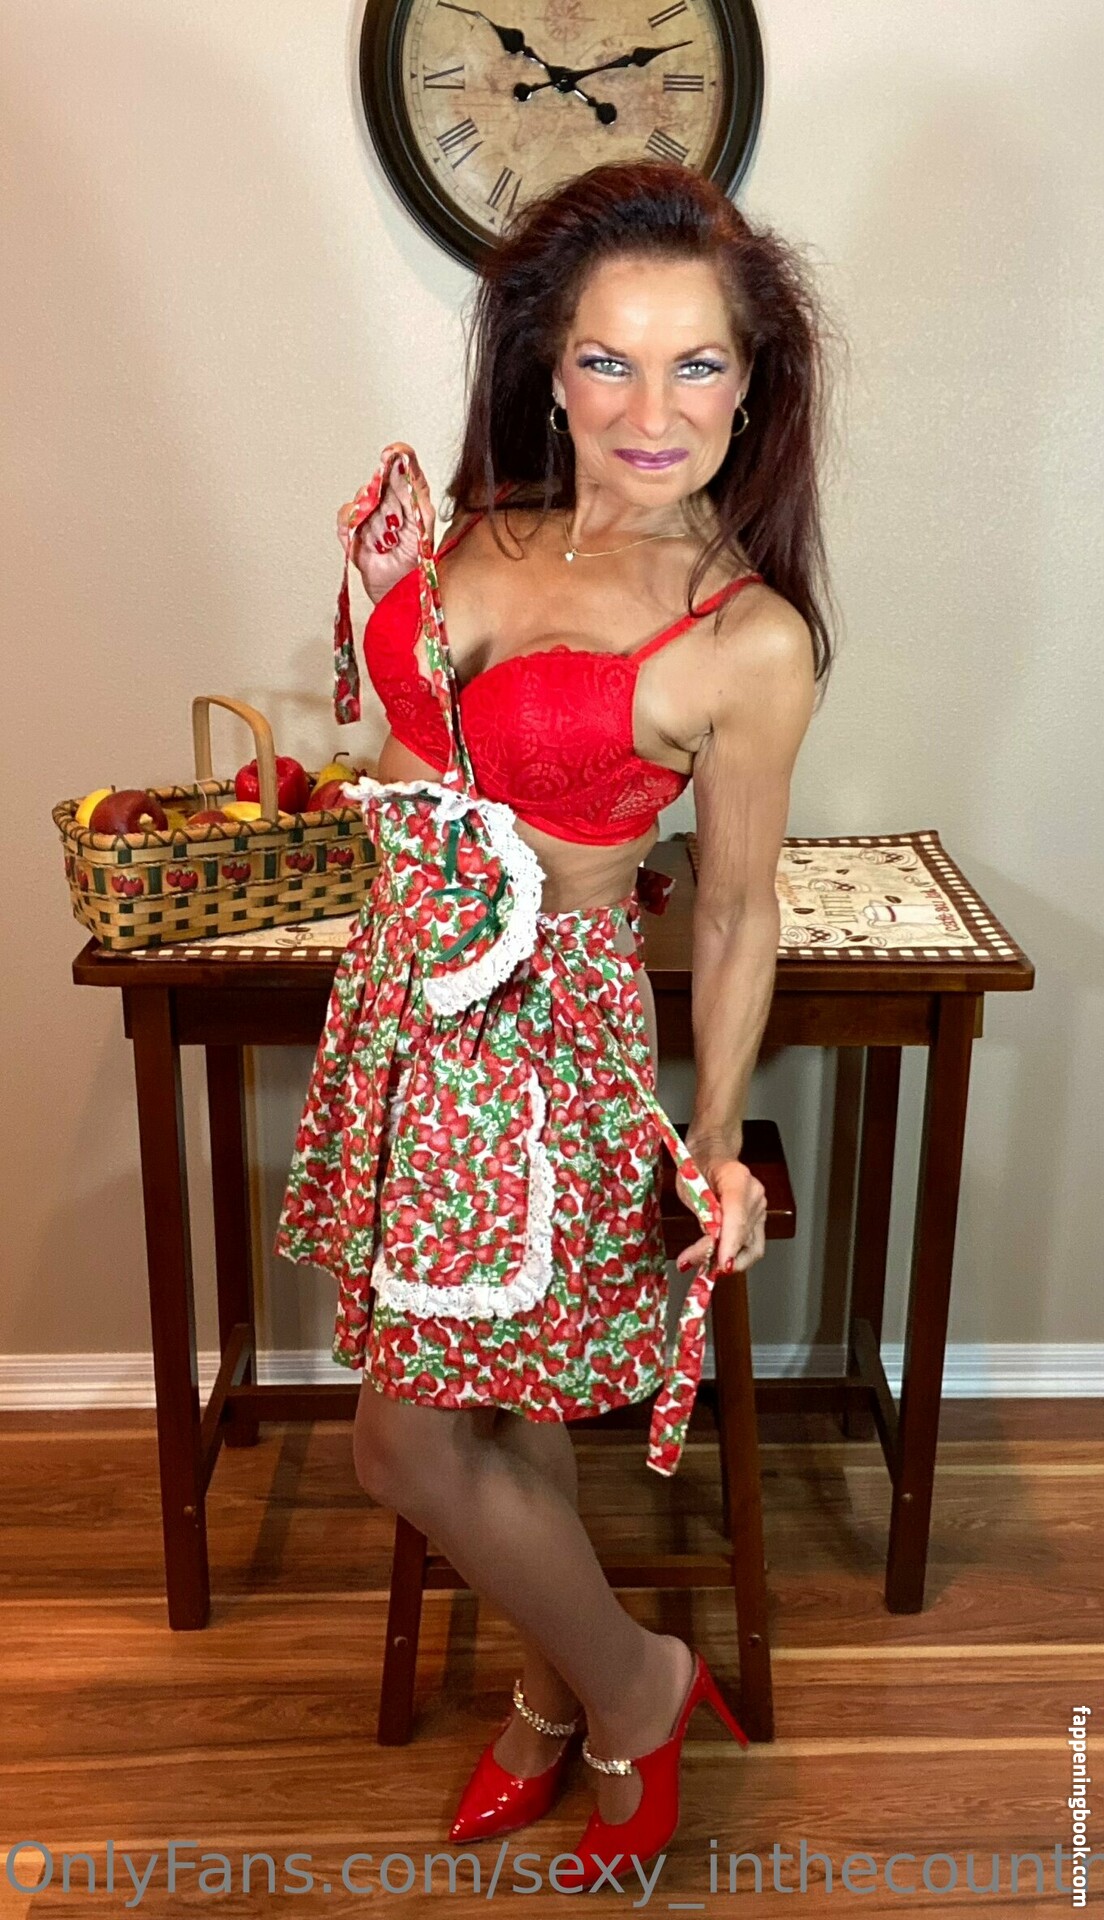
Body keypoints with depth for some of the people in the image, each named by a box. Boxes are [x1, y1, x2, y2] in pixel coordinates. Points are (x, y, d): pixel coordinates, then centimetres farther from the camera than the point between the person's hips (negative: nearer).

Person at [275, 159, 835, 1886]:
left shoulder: (749, 641, -16)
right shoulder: (489, 523, 0)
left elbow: (737, 908, -6)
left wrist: (717, 1134, -5)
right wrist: (385, 584, -1)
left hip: (543, 1029, -6)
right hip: (406, 987, 6)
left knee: (407, 1438, 5)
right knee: (503, 1391, 20)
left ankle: (627, 1683, 31)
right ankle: (564, 1693, 44)